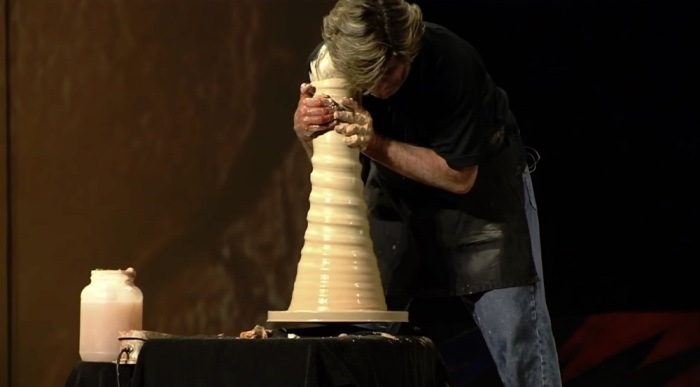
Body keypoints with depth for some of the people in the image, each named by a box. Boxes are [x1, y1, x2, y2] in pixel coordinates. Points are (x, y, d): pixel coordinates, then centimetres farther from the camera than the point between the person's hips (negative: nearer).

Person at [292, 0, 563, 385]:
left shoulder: (454, 62, -33)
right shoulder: (326, 61, -21)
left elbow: (460, 176, -25)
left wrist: (375, 144, -35)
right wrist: (303, 126, -29)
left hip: (480, 178, -4)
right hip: (396, 187, 4)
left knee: (513, 322, -11)